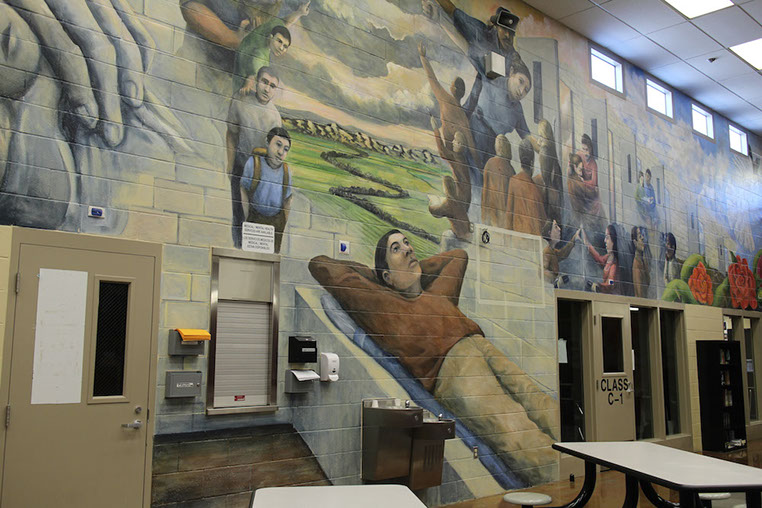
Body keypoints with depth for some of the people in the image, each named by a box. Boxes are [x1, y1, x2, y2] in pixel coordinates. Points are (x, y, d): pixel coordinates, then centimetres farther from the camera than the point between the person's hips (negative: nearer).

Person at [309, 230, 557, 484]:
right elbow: (320, 264, 23)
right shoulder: (382, 301, 19)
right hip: (451, 366, -6)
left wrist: (416, 268, 45)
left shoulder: (438, 291, 34)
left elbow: (460, 255, 55)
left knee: (551, 413, -18)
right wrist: (373, 274, 31)